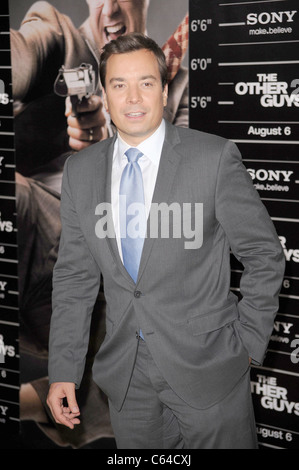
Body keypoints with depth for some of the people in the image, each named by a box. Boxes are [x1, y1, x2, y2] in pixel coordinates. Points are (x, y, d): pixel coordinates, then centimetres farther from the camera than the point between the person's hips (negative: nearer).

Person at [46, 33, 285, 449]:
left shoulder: (215, 158, -11)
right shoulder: (80, 170, 2)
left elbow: (264, 255, -4)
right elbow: (74, 277, 5)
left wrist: (248, 343, -4)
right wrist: (63, 371, 2)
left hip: (207, 368, -3)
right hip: (125, 376, 4)